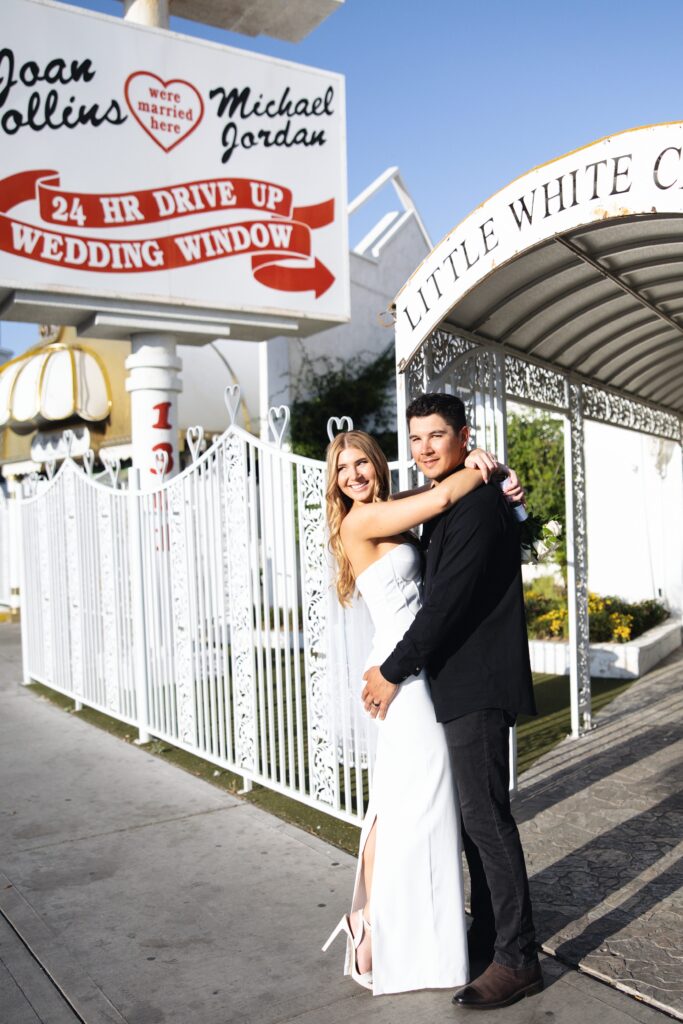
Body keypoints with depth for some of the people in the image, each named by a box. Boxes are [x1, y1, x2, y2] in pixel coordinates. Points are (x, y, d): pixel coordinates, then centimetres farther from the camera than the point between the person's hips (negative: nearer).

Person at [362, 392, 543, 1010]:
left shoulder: (478, 504, -16)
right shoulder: (449, 505, 15)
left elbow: (449, 599, -21)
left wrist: (393, 671, -14)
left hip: (478, 686, -10)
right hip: (462, 684, 10)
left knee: (487, 818, -3)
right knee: (477, 815, 17)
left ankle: (517, 959, 9)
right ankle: (487, 934, 30)